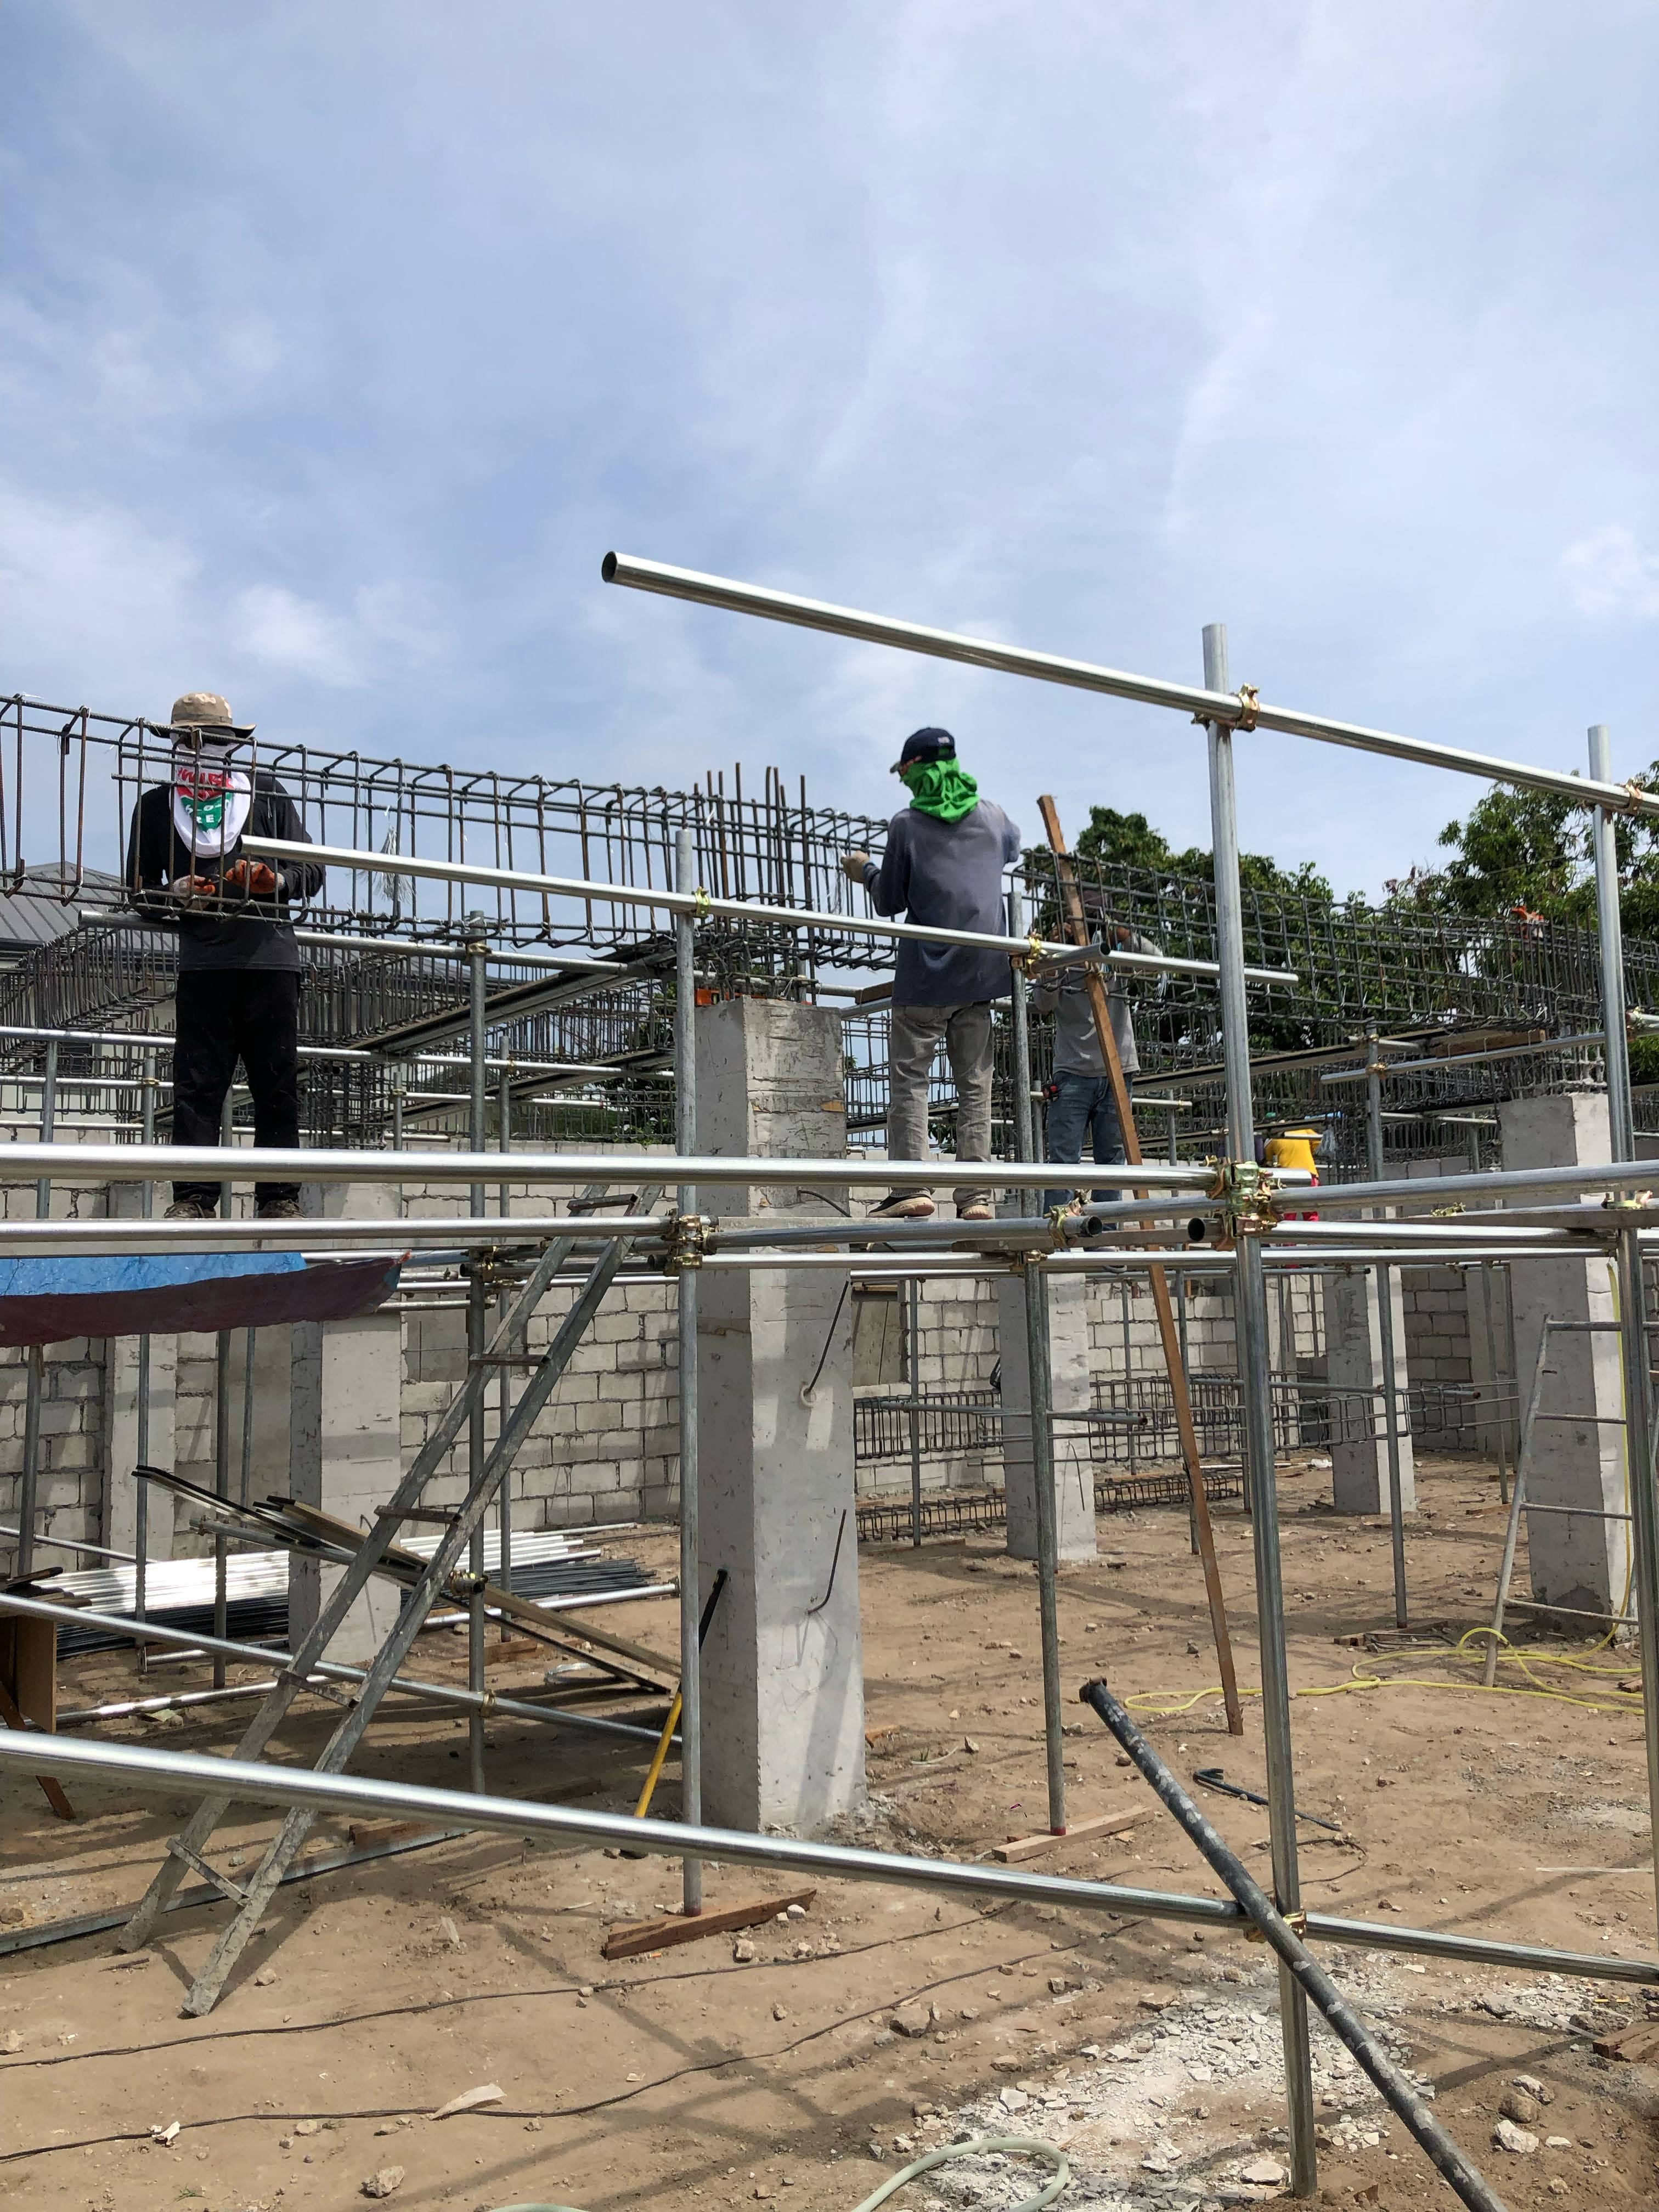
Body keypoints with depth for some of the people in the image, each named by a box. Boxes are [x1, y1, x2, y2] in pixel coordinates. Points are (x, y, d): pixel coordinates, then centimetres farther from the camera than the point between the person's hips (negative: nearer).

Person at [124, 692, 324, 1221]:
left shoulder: (266, 793, 14)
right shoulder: (158, 804, 16)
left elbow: (311, 870, 11)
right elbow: (138, 889, 17)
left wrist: (275, 881, -9)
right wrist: (175, 895, -4)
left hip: (270, 958, 0)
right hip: (201, 963, 1)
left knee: (277, 1087, 0)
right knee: (196, 1085, -4)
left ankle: (280, 1198, 4)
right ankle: (193, 1198, -2)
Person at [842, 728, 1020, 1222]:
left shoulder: (906, 825, -5)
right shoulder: (992, 817, 8)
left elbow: (889, 903, 2)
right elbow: (1013, 850, 32)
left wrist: (865, 871, 20)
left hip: (928, 971, -4)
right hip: (981, 972, 4)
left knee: (909, 1076, 0)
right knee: (974, 1084, 5)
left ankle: (911, 1187, -10)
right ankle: (976, 1195, 2)